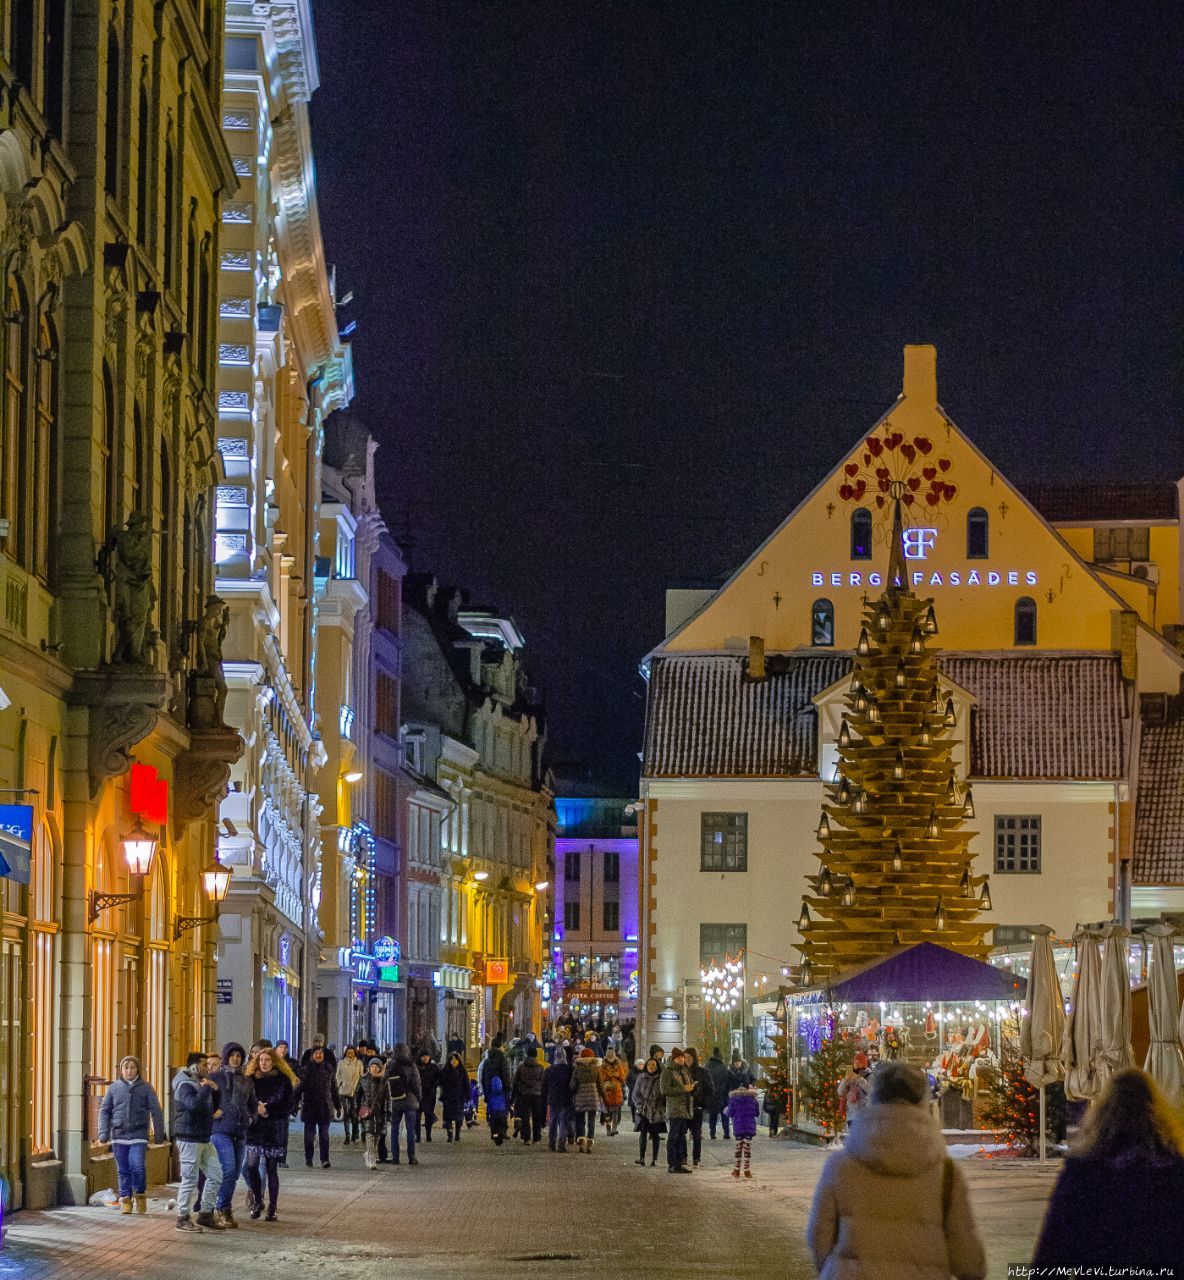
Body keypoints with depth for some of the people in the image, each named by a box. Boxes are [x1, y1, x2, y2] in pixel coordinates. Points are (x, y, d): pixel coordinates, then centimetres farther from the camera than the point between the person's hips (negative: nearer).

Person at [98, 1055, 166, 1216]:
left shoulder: (146, 1088, 5)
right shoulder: (114, 1088, 9)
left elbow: (156, 1112, 7)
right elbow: (105, 1111, 10)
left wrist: (159, 1133, 3)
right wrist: (104, 1132, 0)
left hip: (139, 1136, -2)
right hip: (119, 1136, 2)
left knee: (138, 1166, -15)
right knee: (123, 1170, 4)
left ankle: (140, 1195, 5)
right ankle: (125, 1199, 13)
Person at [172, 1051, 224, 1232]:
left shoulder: (200, 1084, 18)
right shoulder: (185, 1085, -12)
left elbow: (213, 1108, 24)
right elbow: (194, 1104, -31)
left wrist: (215, 1091, 9)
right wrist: (206, 1089, -20)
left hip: (204, 1139, 10)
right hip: (189, 1139, -10)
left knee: (215, 1175, 9)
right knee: (190, 1180, -6)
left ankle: (206, 1214, 17)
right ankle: (183, 1218, 1)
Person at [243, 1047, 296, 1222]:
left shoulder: (283, 1081, -1)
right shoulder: (251, 1079, 8)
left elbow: (287, 1106, -5)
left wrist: (267, 1111, -13)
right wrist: (256, 1110, -11)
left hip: (274, 1130, -2)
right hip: (254, 1129, 2)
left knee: (271, 1170, 1)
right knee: (250, 1166, -6)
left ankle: (272, 1209, 7)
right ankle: (257, 1201, 15)